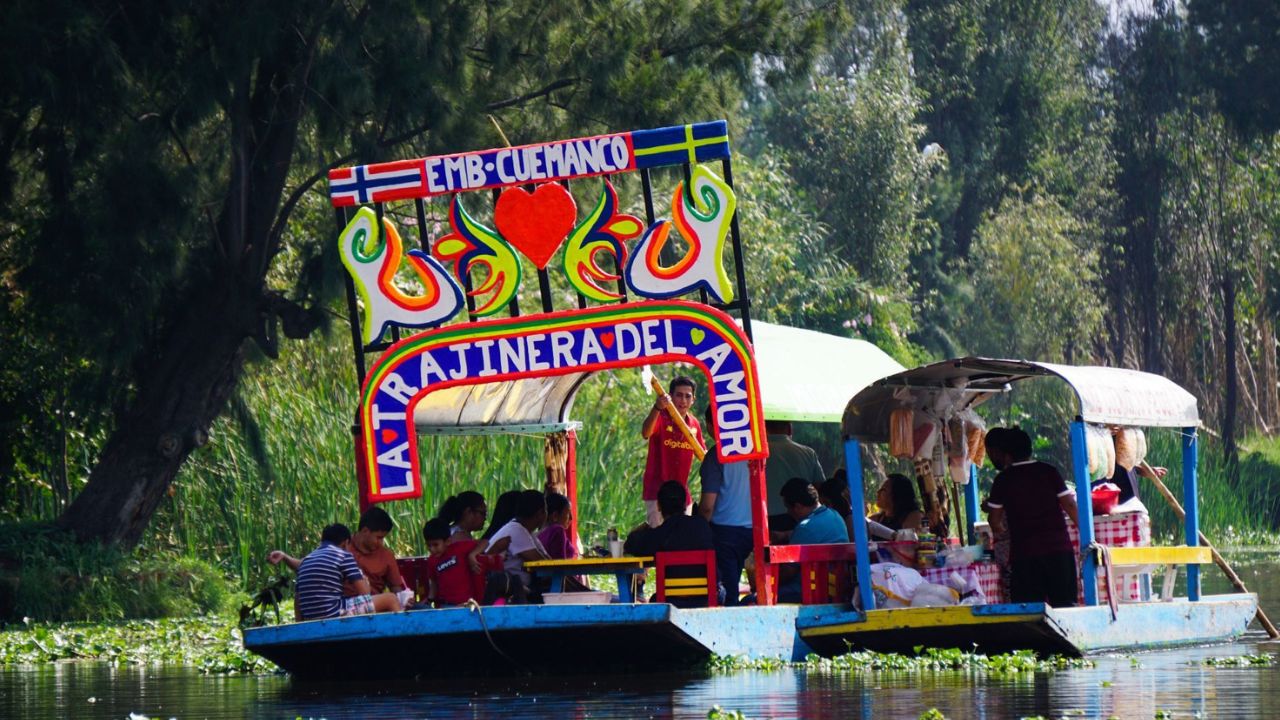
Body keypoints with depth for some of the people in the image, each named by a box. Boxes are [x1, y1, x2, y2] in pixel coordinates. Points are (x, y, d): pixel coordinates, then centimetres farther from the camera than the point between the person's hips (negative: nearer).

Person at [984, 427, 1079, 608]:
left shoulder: (1003, 480, 0)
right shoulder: (1049, 472, 5)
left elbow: (995, 522, 5)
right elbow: (1070, 506, 1)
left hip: (1024, 553, -2)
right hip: (1060, 549, 2)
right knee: (1064, 605, 6)